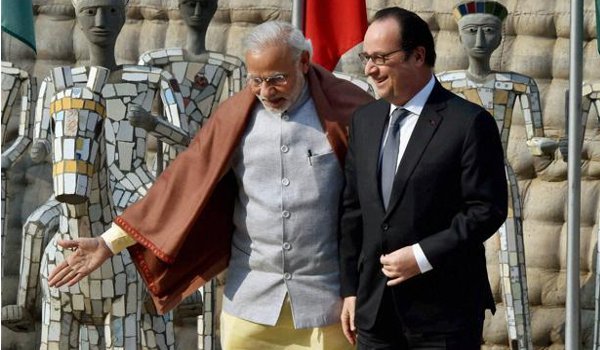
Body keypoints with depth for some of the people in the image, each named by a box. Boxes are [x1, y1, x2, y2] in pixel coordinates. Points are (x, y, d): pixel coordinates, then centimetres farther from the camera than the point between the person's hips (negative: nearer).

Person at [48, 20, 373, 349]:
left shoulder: (343, 108, -5)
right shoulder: (235, 117, 1)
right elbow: (183, 181, 2)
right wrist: (111, 241, -1)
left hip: (325, 297, -2)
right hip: (252, 296, 2)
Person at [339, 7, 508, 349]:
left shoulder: (470, 123, -9)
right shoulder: (364, 119, 11)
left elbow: (488, 209, -11)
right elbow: (353, 209, 14)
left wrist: (423, 256, -16)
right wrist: (350, 289, 11)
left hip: (444, 312, -5)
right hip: (374, 309, 6)